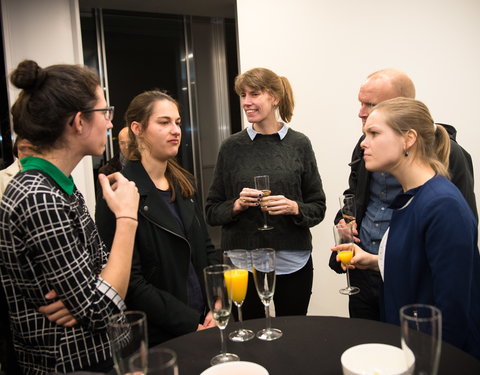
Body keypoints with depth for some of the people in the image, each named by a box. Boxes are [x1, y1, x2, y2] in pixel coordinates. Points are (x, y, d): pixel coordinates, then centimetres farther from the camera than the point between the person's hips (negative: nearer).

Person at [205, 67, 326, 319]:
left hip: (293, 263, 1)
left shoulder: (299, 144, 0)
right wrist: (237, 204, -14)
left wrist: (294, 207, -15)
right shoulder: (232, 147, 1)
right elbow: (212, 211, 4)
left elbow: (318, 207, 4)